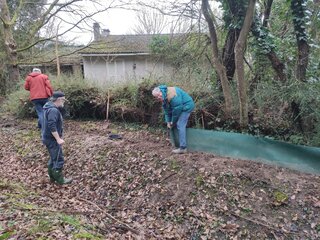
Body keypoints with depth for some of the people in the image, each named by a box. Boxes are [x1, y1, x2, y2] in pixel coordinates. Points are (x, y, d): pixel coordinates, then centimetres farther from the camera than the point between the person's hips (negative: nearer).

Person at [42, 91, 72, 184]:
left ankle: (52, 177, 32)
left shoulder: (49, 107, 12)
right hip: (52, 139, -11)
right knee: (58, 159, 0)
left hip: (48, 138, 11)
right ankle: (59, 179, 11)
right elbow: (52, 126, -29)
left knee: (53, 158, 21)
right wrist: (58, 139, -26)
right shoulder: (53, 110, -23)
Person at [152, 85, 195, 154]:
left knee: (180, 125, -15)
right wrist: (168, 121, 3)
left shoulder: (172, 95, -29)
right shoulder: (163, 98, 2)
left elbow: (176, 110, -24)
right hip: (181, 106, 10)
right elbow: (167, 110, 9)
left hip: (186, 106, -10)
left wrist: (173, 122, -12)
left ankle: (183, 148, -14)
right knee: (181, 125, 12)